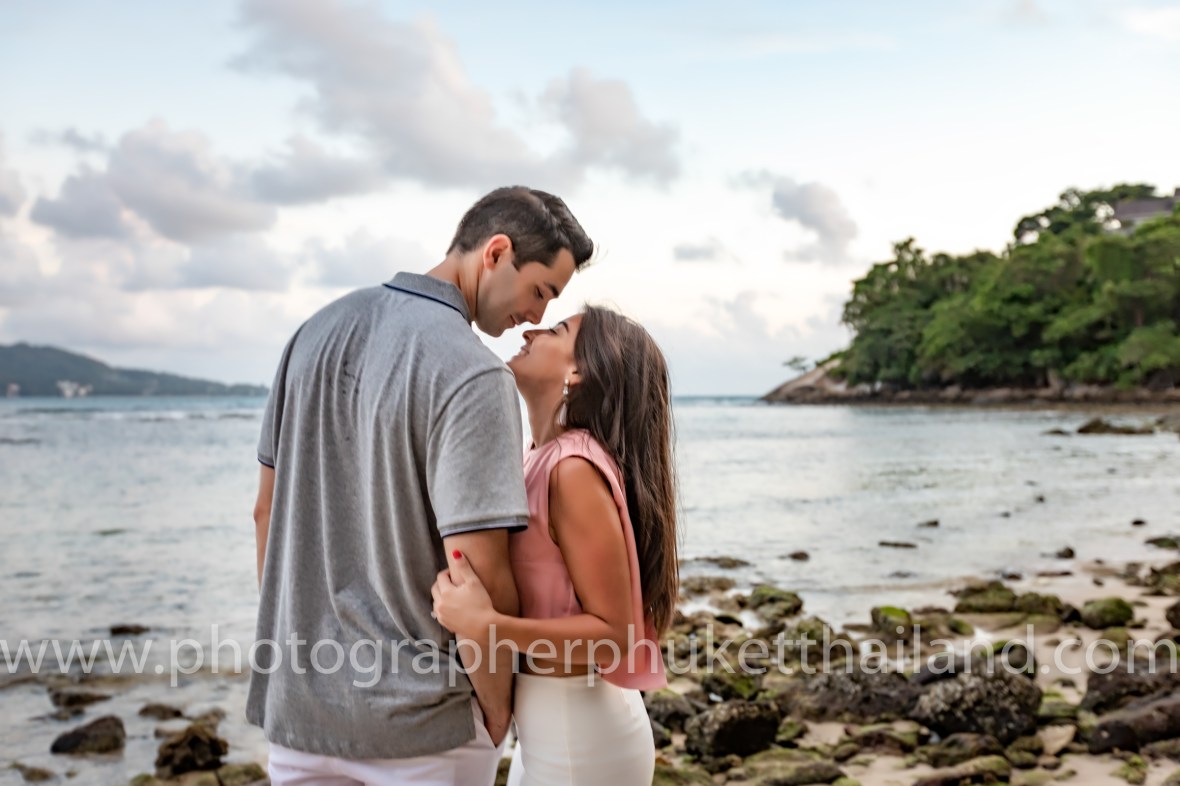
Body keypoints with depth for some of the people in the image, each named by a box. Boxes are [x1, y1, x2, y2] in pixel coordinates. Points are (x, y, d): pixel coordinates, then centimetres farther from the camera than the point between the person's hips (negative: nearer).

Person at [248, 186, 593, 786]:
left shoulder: (318, 330, 3)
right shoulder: (472, 375, -20)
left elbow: (268, 510, 9)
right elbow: (478, 578, -23)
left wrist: (285, 639, 17)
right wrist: (496, 713, -7)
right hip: (414, 718, -6)